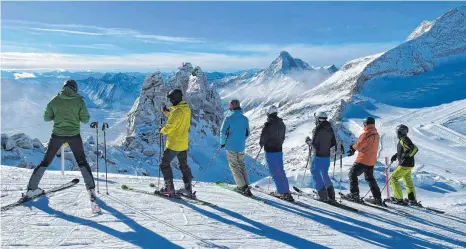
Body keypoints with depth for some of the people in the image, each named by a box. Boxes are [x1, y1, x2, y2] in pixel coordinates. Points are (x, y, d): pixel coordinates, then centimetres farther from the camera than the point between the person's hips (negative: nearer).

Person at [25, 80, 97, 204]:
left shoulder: (55, 100, -1)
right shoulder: (79, 100, -6)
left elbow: (46, 118, 5)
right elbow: (85, 119, -5)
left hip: (57, 134, 1)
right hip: (74, 135, -1)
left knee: (46, 161, 17)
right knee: (82, 162, 11)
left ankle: (32, 188, 19)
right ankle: (91, 190, 3)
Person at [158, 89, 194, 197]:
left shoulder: (177, 111, -23)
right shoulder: (186, 109, 5)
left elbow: (169, 127, -22)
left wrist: (162, 130, -1)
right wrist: (167, 112, 9)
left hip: (174, 143, -8)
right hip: (184, 143, 9)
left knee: (164, 164, 6)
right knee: (184, 165, 18)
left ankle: (169, 188, 6)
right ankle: (188, 189, 22)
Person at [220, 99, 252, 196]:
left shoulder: (228, 118, -12)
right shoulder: (245, 118, 2)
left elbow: (223, 132, -15)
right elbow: (247, 133, 10)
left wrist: (222, 142, 0)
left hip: (231, 146, -4)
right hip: (241, 147, 5)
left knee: (234, 166, 5)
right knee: (241, 165, 17)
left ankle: (242, 186, 1)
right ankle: (246, 186, 13)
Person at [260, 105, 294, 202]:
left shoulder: (268, 124, -16)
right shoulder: (282, 124, 7)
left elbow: (263, 137, -13)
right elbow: (283, 137, 14)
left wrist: (261, 144, 6)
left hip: (270, 150, -7)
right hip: (279, 149, 7)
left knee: (274, 172, -1)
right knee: (280, 170, 14)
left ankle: (282, 192, -2)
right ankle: (286, 191, 16)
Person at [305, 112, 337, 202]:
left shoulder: (317, 129, -16)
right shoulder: (330, 129, 6)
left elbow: (313, 143, -18)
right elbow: (334, 143, 11)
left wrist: (308, 141, 0)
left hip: (318, 156, -7)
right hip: (327, 155, 7)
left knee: (315, 173, 7)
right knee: (325, 174, 19)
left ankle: (323, 195, 3)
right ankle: (331, 195, 16)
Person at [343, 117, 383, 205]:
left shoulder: (366, 134, -19)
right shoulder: (376, 135, 9)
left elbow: (359, 145, -19)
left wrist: (352, 147, 4)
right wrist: (354, 149, 12)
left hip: (363, 160, -8)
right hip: (372, 160, 8)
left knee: (352, 174, 4)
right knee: (370, 178, 18)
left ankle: (354, 194, 1)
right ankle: (377, 198, 18)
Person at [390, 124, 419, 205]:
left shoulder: (404, 140, -18)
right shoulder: (402, 140, 12)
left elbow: (415, 149, -26)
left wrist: (407, 156, -22)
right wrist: (396, 155, 19)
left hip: (405, 165, -10)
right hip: (406, 165, 10)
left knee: (393, 179, -4)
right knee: (408, 182, 15)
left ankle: (399, 198, -2)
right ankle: (412, 200, 21)